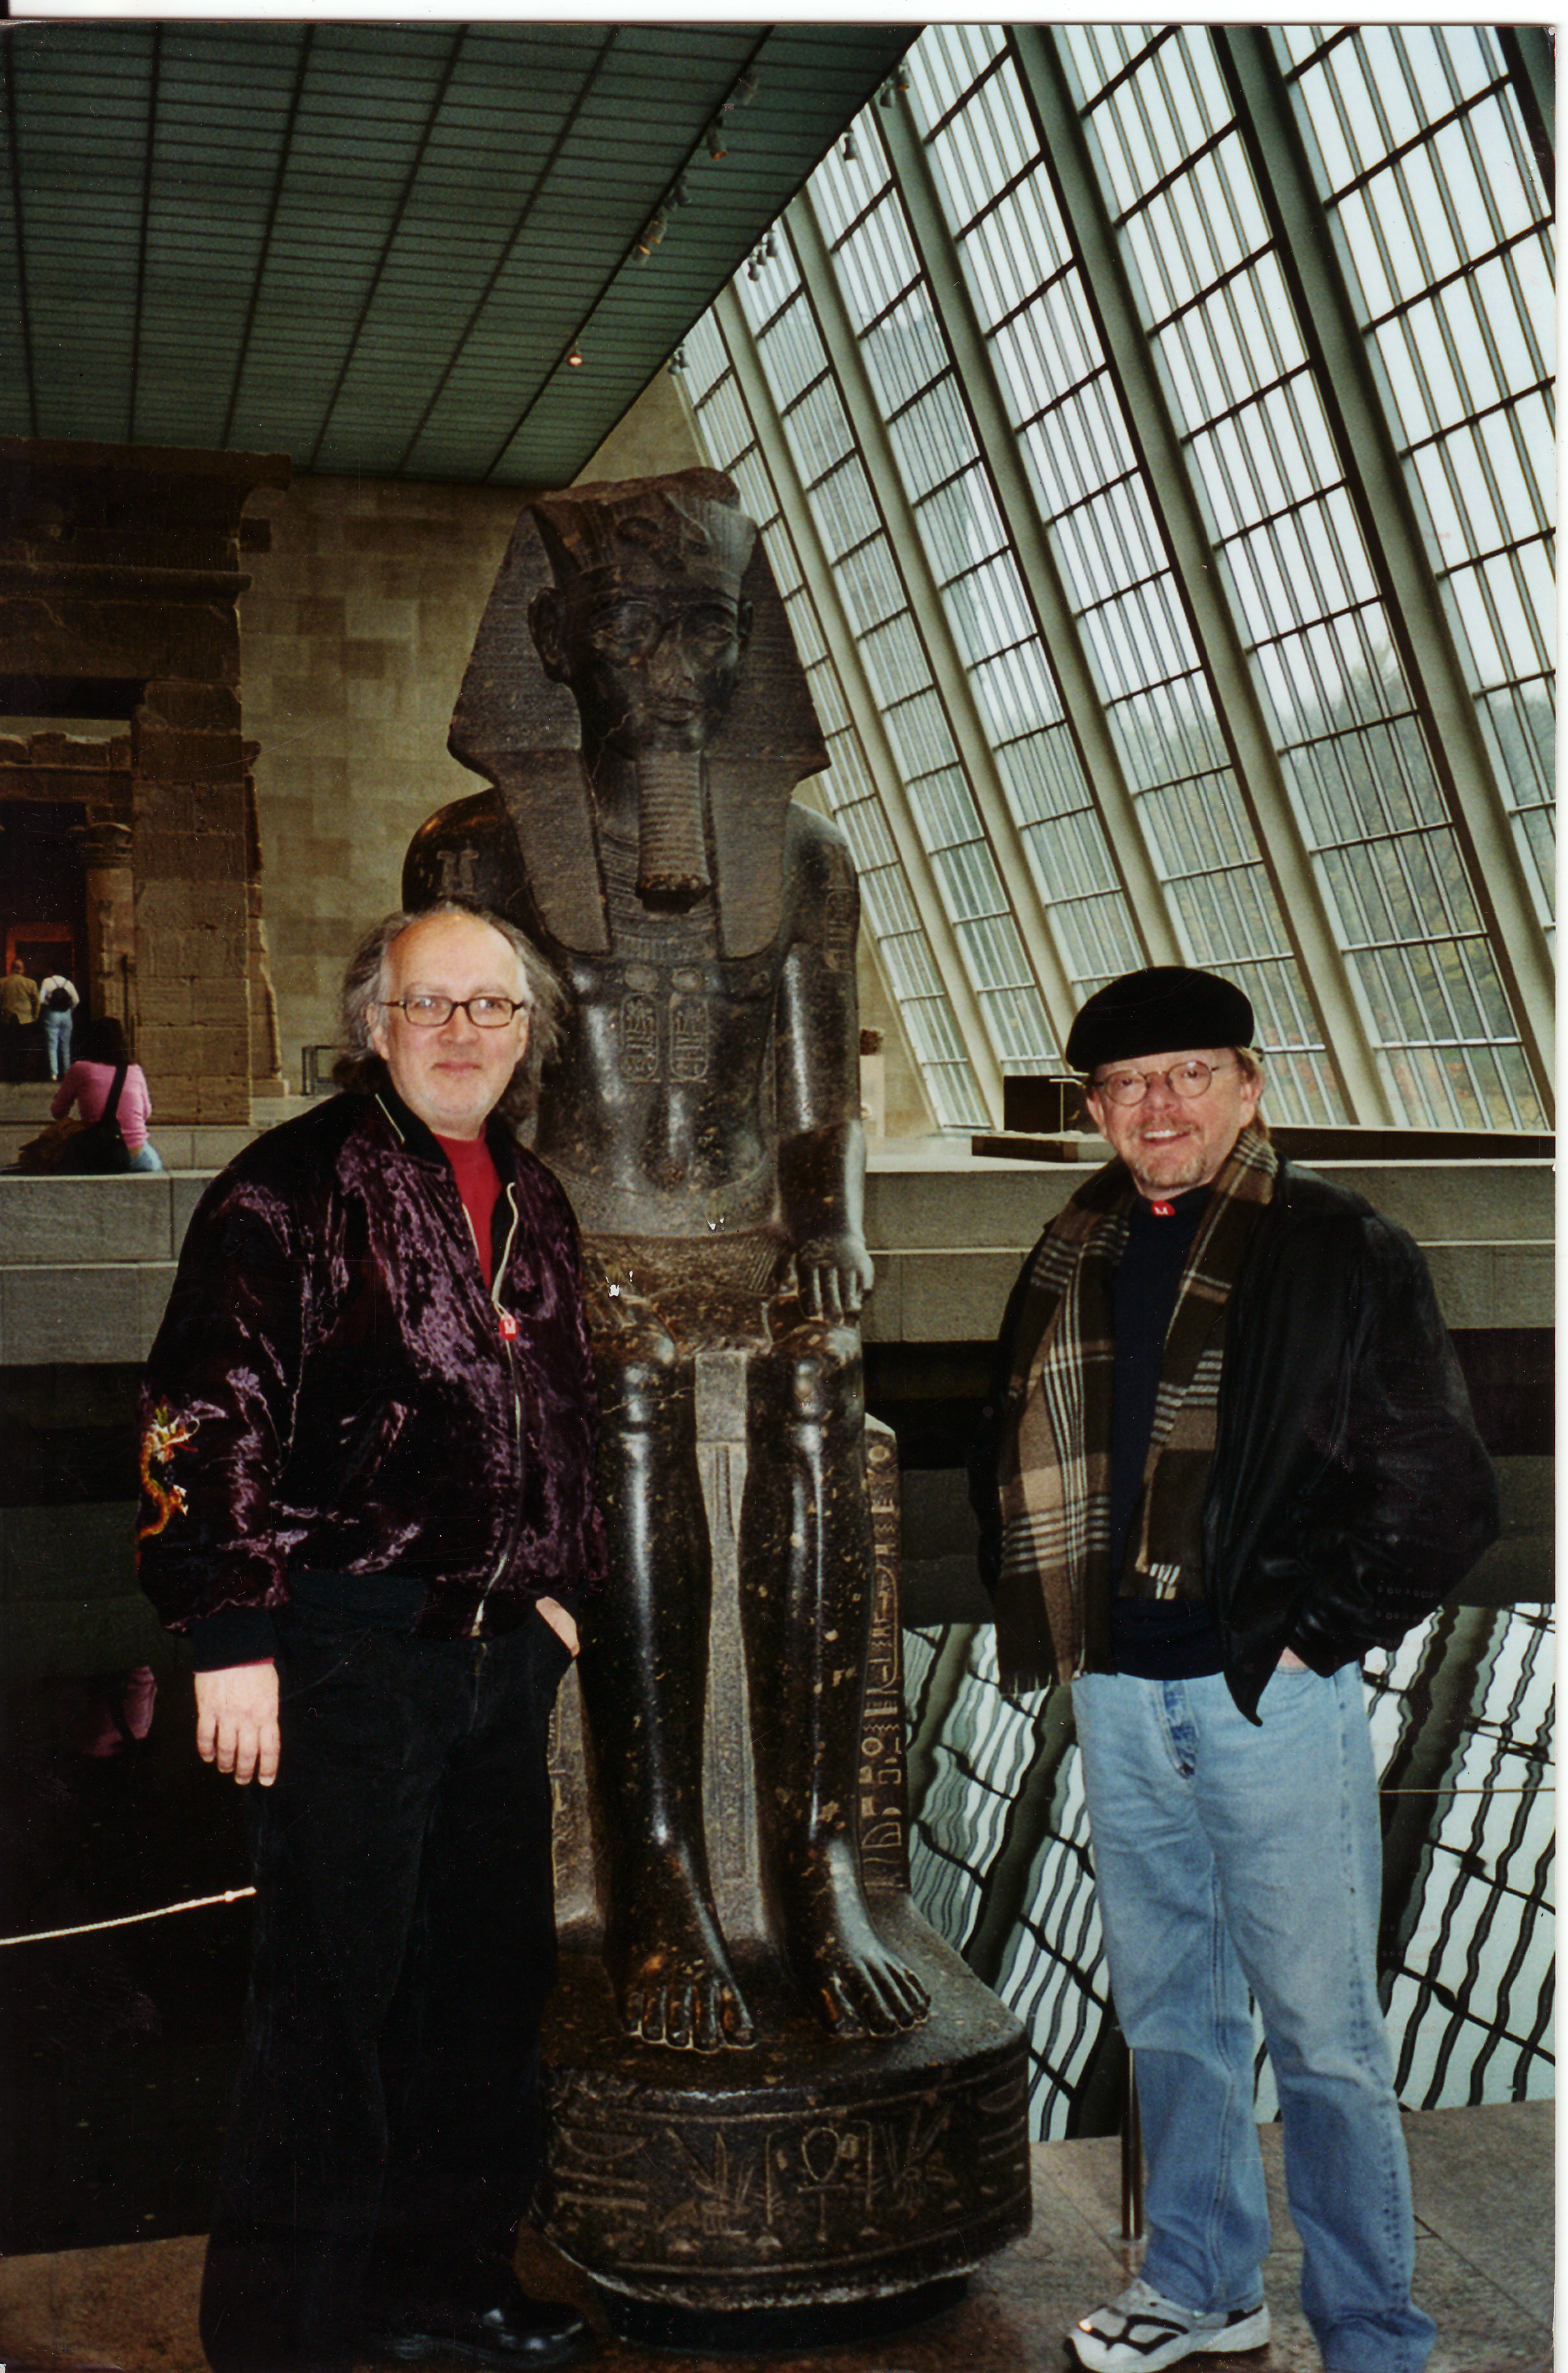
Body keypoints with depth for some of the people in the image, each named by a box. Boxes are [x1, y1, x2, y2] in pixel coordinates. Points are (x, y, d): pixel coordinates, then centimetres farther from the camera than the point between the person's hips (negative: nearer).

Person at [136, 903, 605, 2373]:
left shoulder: (533, 1204, 14)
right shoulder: (292, 1188, -9)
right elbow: (210, 1419, -13)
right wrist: (231, 1638, -17)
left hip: (500, 1648, 7)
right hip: (346, 1650, -7)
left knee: (495, 1979, 15)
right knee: (332, 2000, 1)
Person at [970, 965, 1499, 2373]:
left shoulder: (1340, 1251, -7)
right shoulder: (1074, 1259, 8)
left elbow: (1443, 1491, -7)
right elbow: (1014, 1459, 20)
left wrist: (1320, 1635, -9)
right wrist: (1044, 1625, 10)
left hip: (1274, 1692, -5)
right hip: (1120, 1694, 5)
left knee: (1323, 2033, 3)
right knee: (1168, 2012, 17)